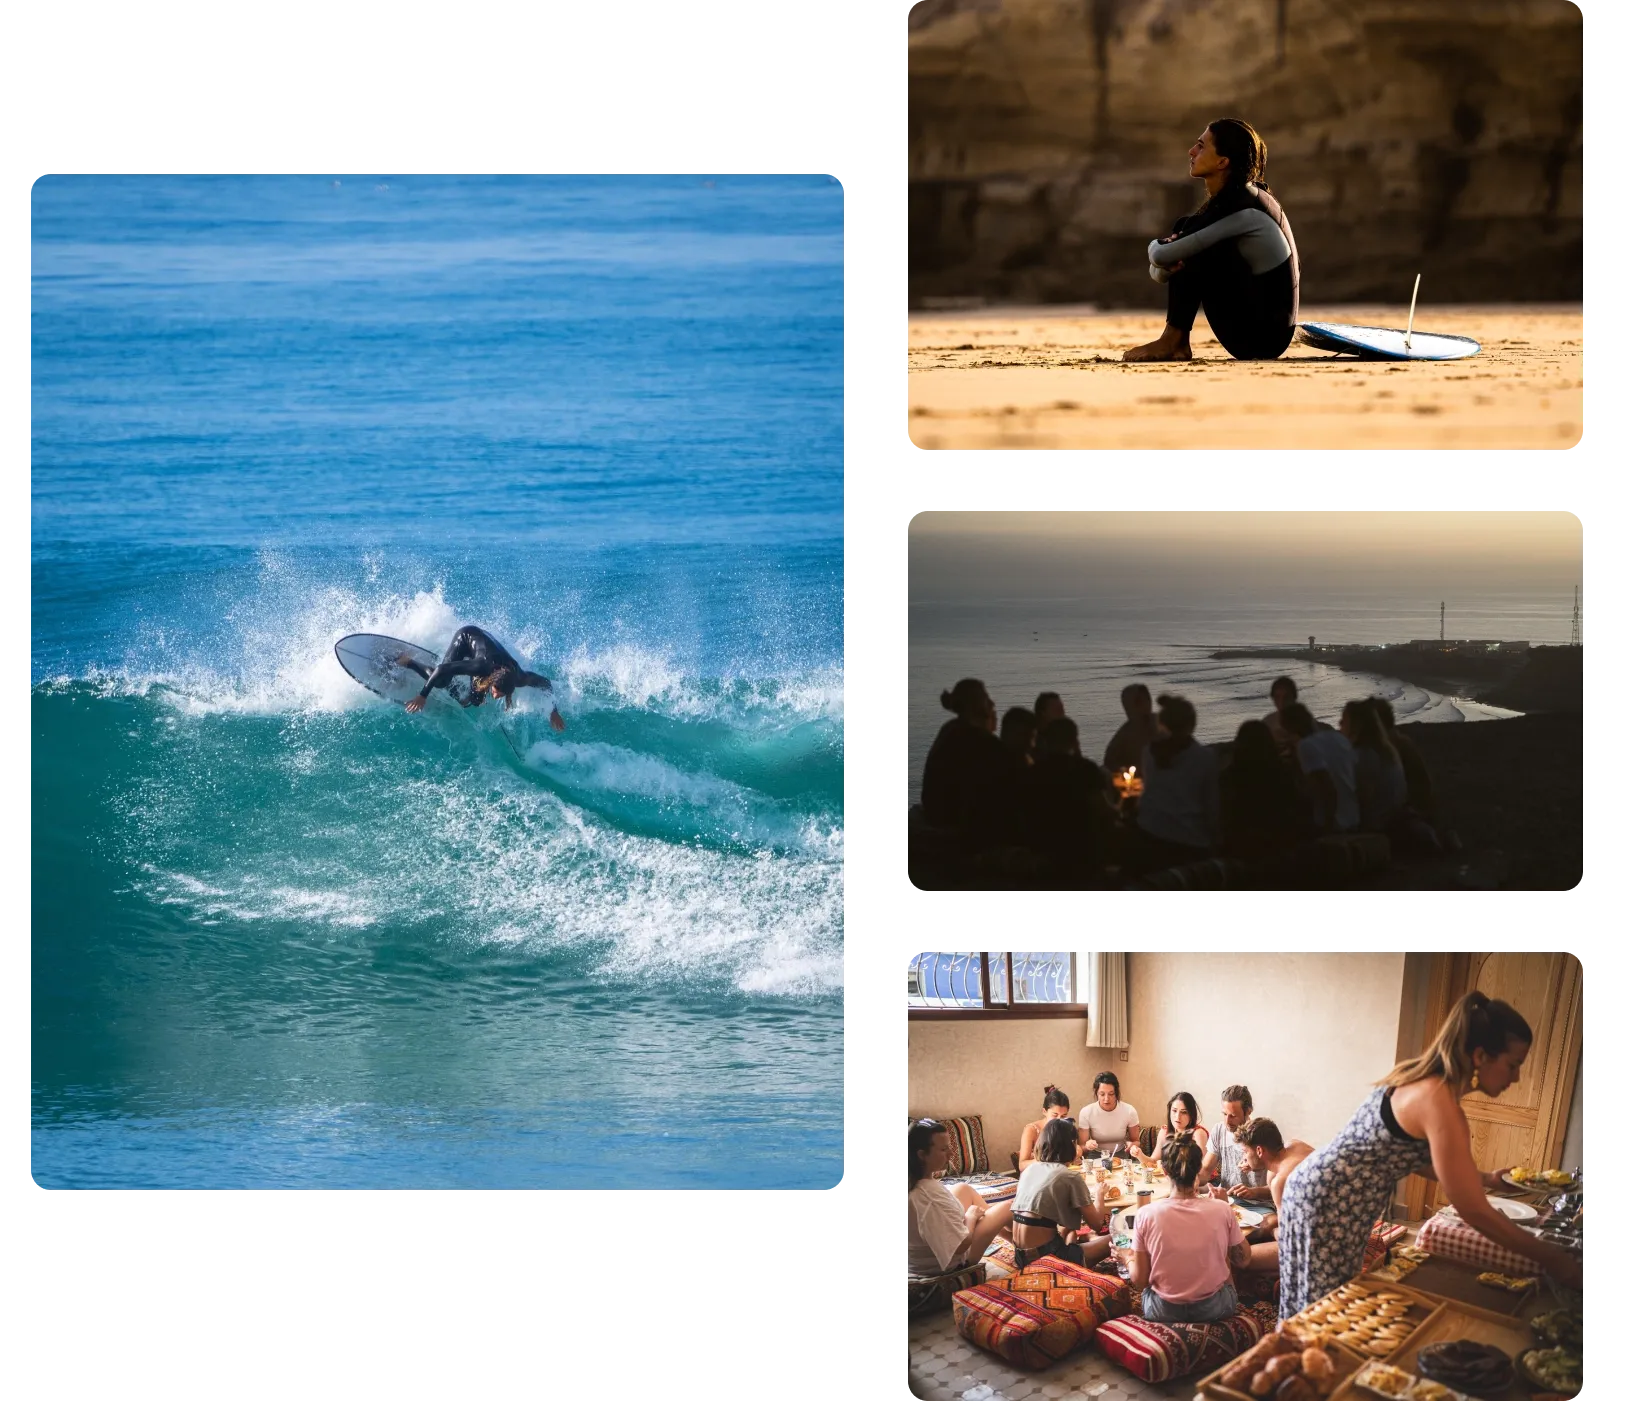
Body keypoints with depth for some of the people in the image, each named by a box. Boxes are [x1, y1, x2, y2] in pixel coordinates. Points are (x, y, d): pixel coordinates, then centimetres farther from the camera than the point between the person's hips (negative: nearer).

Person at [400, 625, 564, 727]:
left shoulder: (518, 678, -35)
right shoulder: (483, 666, -45)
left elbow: (545, 683, -16)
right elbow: (442, 670, -43)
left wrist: (554, 712, -12)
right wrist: (422, 696, -42)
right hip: (466, 636, -4)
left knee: (476, 701, 1)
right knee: (441, 682, -18)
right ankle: (408, 662, 7)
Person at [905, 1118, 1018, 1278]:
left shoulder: (912, 1181, -14)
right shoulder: (932, 1196, -38)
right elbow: (962, 1244, -29)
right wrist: (971, 1215, -11)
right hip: (948, 1265, -8)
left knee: (963, 1189, 24)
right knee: (1009, 1207, 0)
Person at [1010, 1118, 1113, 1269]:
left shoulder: (1030, 1169, 12)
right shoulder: (1071, 1177, -8)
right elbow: (1096, 1224, -1)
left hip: (1022, 1255, 8)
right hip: (1045, 1255, -8)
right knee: (1114, 1239, 3)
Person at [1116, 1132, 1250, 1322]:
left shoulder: (1146, 1214, -18)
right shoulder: (1221, 1210, -17)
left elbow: (1139, 1281, -11)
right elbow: (1243, 1261, -1)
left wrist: (1127, 1258, 11)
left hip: (1164, 1312, 0)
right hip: (1214, 1309, 0)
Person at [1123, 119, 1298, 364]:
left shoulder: (1243, 211, -20)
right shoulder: (1229, 200, 9)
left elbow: (1160, 255, -23)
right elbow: (1158, 271, 8)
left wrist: (1156, 247, 1)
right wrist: (1164, 265, -16)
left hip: (1265, 334, -9)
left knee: (1196, 250, -17)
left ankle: (1171, 341, -9)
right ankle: (1179, 343, -1)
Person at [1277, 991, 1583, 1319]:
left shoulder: (1418, 1079, 6)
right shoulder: (1439, 1103, -22)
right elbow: (1474, 1212, -20)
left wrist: (1485, 1178, 22)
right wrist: (1552, 1259, -13)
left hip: (1319, 1188, 10)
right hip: (1327, 1204, -10)